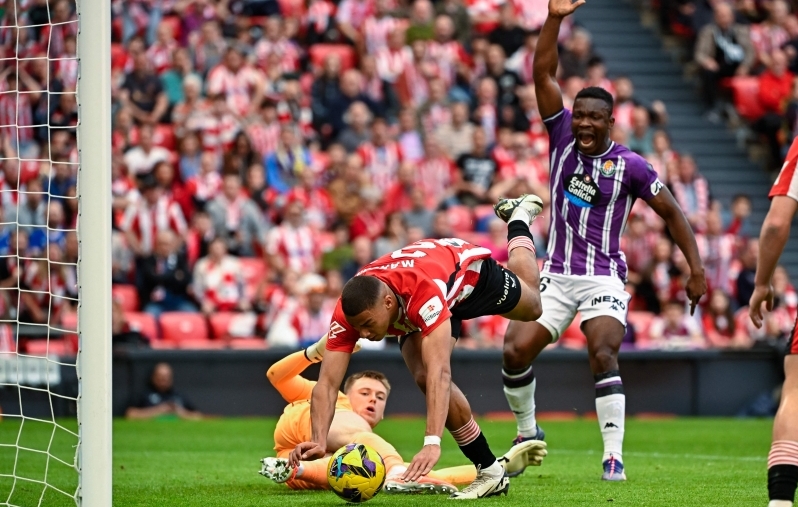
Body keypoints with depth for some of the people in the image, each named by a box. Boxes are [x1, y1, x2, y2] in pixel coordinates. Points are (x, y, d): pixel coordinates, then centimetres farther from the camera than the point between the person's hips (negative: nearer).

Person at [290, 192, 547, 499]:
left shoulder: (423, 293, -52)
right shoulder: (349, 313, -38)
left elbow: (441, 373, -58)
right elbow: (327, 385, -38)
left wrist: (433, 443, -67)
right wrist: (319, 441, -54)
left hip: (470, 270, -3)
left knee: (531, 307, 26)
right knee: (424, 377, -21)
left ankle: (520, 218, 53)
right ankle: (490, 471, -4)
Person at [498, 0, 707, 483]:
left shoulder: (630, 165, -7)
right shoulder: (563, 138, 1)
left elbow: (671, 211, -2)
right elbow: (543, 74, -4)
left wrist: (696, 269, -10)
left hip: (604, 277, -4)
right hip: (557, 275, 4)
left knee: (603, 356, -23)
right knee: (515, 350, -6)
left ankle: (614, 457, -20)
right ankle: (527, 433, 19)